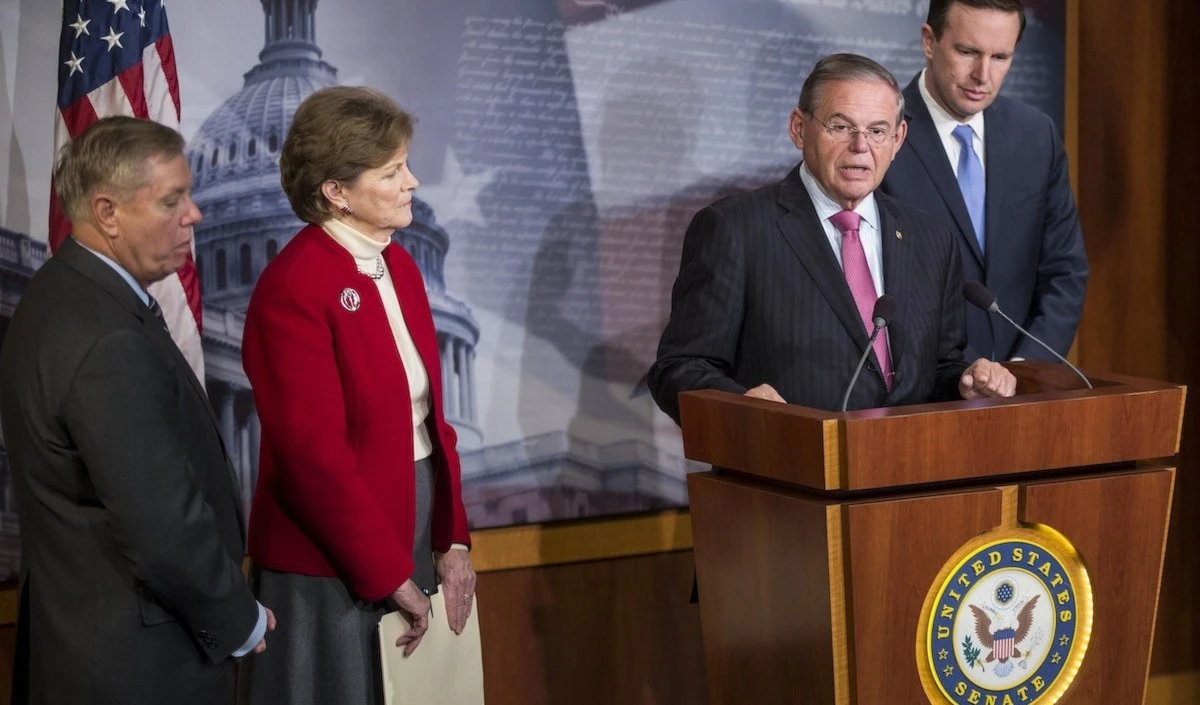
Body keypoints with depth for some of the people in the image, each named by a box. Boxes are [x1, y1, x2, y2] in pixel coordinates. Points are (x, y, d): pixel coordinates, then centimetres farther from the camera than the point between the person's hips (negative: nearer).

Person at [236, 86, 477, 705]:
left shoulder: (398, 264, 7)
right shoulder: (292, 289, -18)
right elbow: (316, 456, -19)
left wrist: (452, 539, 3)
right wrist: (393, 579, -15)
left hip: (415, 531, 8)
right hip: (332, 562, -8)